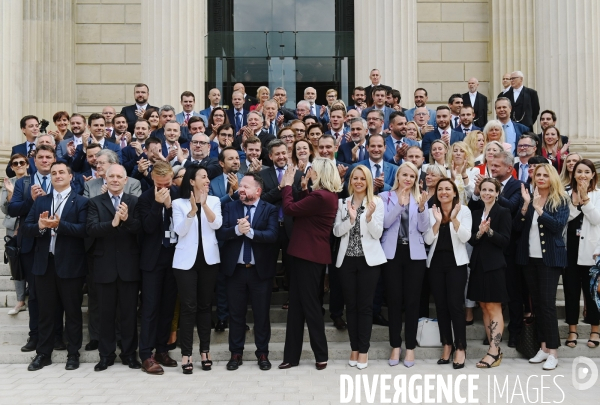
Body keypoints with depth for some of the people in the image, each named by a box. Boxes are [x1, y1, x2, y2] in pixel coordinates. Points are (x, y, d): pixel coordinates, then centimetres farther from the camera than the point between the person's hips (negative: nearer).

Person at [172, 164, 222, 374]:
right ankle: (186, 354, 1)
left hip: (208, 258, 2)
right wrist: (192, 210, -23)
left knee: (205, 305, 8)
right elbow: (180, 231, -11)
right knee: (188, 307, -4)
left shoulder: (214, 201, 6)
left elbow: (216, 224, -9)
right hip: (186, 260, -2)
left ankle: (205, 350, 16)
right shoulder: (179, 203, 1)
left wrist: (204, 204, -22)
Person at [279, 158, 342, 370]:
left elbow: (290, 209, -18)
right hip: (310, 253, 10)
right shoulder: (326, 195, 11)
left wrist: (287, 185, -4)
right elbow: (303, 209, 13)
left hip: (309, 255, -10)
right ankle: (292, 355, 18)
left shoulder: (320, 197, -21)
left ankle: (321, 355, 13)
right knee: (298, 304, 12)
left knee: (309, 304, 1)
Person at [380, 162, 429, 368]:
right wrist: (399, 204, -22)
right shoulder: (386, 196, 4)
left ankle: (410, 347, 11)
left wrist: (421, 207, -16)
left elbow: (424, 228, -1)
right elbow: (385, 223, -10)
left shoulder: (420, 199, 8)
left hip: (414, 254, 1)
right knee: (394, 299, 2)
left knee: (412, 300, 2)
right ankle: (395, 345, 13)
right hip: (392, 253, -1)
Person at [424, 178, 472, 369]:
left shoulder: (463, 210, 0)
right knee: (441, 305, 7)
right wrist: (437, 221, -16)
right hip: (436, 262, 3)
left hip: (456, 262, -3)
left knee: (455, 305, -7)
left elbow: (465, 237, -10)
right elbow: (428, 240, -3)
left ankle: (460, 348, 2)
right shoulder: (431, 211, 6)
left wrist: (454, 218, -21)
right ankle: (447, 345, 19)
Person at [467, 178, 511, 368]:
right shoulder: (476, 213, 13)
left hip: (494, 265, -6)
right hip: (478, 265, 6)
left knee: (494, 309, -4)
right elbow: (471, 240, 5)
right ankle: (495, 350, 16)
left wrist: (489, 231, -24)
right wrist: (479, 233, -15)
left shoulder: (503, 212, -3)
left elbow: (505, 241, -10)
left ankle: (494, 352, -3)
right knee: (484, 309, 8)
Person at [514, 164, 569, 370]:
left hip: (550, 257, -4)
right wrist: (526, 204, -13)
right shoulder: (529, 197, 8)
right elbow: (517, 227, 0)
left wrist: (538, 208, -23)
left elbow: (558, 225, -16)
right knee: (536, 302, 8)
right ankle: (543, 346, 16)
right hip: (529, 257, 4)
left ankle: (553, 351, -3)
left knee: (547, 302, -8)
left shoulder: (561, 200, -2)